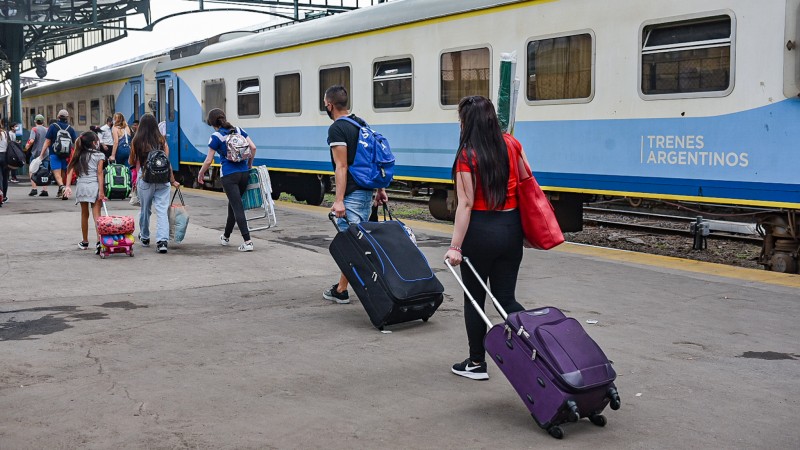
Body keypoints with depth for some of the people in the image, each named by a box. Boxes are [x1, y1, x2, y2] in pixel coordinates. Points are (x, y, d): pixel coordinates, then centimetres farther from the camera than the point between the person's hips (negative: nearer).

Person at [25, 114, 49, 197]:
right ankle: (44, 190, 4)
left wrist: (27, 147, -2)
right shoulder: (47, 130, 6)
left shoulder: (34, 129, -7)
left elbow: (32, 140, -19)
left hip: (35, 153, -4)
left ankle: (34, 189, -2)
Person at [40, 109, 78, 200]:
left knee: (57, 173, -8)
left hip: (54, 154, -3)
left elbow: (47, 142, -5)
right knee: (63, 173, 16)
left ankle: (61, 186, -35)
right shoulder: (70, 128, 4)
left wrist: (42, 154, -4)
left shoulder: (53, 127, -2)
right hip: (66, 154, 3)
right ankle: (60, 192, 25)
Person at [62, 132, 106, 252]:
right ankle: (99, 240, -20)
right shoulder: (100, 155, -2)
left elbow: (70, 170, 0)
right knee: (96, 215, -4)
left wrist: (67, 186, -2)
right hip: (94, 186, -3)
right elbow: (99, 173, -8)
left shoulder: (79, 155, 9)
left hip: (81, 186, 3)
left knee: (84, 215, 15)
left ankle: (85, 242, 25)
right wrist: (101, 191, -10)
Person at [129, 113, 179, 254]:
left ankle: (145, 238, 32)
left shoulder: (136, 141, 0)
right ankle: (162, 241, -15)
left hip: (144, 179, 0)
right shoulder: (161, 141, 2)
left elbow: (132, 162, 11)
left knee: (145, 209, 16)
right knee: (162, 210, -3)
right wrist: (173, 180, 6)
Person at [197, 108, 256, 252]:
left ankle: (247, 241, -13)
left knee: (237, 207, -5)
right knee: (233, 204, 21)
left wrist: (200, 174, 13)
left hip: (229, 175, -5)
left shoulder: (215, 137, -6)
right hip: (244, 173, 5)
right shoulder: (238, 130, 8)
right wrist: (249, 165, 18)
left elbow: (208, 161, -4)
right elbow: (253, 147, 4)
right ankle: (226, 236, 35)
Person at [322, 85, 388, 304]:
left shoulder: (336, 129, -12)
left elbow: (342, 166, -19)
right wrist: (380, 188, 17)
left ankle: (341, 291, 2)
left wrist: (339, 200, -21)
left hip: (351, 194, -9)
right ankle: (341, 286, 24)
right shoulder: (361, 123, 14)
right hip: (367, 191, 9)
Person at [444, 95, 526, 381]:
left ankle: (476, 363, 19)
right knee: (506, 299, 13)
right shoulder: (509, 144, 2)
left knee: (474, 298, 10)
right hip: (511, 227, 5)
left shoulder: (467, 155, -13)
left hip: (480, 229, -5)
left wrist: (455, 246, -17)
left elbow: (466, 203, -18)